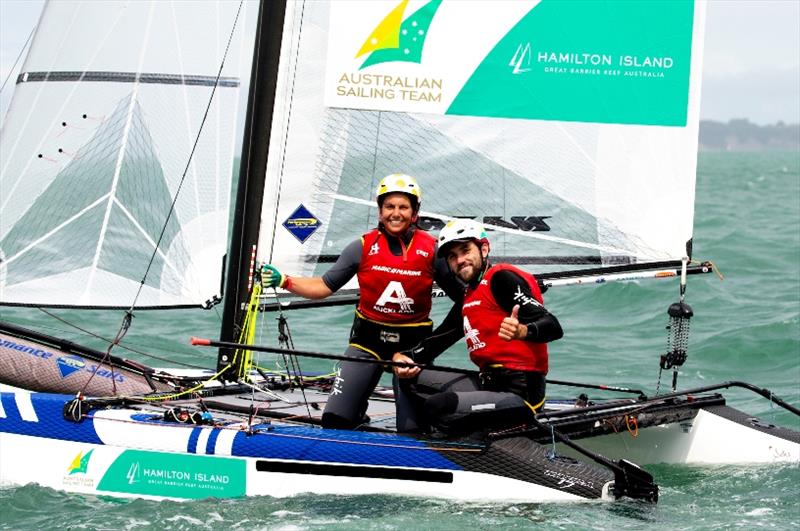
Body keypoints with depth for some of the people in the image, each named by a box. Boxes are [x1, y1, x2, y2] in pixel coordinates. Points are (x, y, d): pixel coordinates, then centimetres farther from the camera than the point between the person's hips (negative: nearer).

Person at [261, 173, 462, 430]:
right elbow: (325, 286, 2)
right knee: (334, 421, -8)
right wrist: (284, 281, -10)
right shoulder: (363, 247, -2)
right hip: (368, 340, 1)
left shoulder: (432, 250, -4)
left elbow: (460, 294, 1)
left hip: (413, 343, -1)